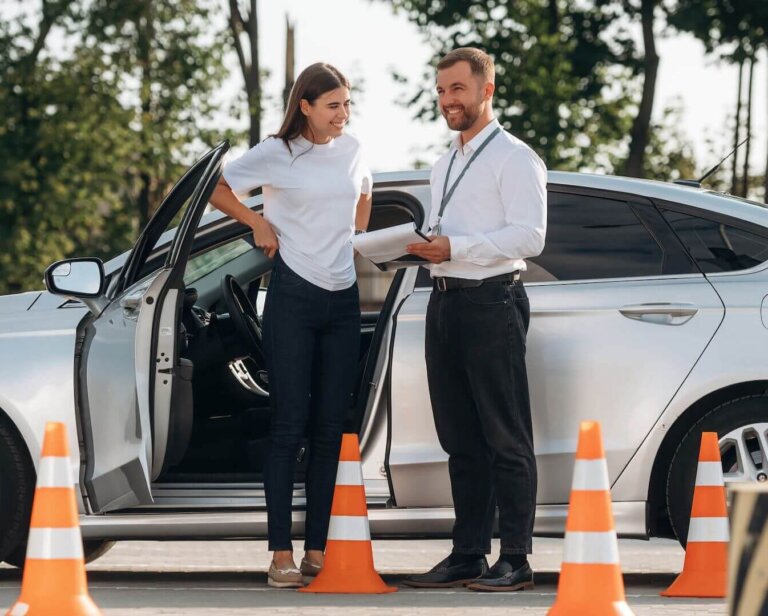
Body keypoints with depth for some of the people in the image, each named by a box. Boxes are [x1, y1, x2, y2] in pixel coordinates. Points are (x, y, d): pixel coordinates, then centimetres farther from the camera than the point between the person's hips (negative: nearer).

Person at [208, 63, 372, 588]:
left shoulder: (353, 151, 8)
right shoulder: (277, 153, -5)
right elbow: (218, 190, 4)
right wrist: (259, 224, 0)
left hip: (343, 298, 5)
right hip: (293, 295, -5)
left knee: (330, 427, 5)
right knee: (289, 425, -6)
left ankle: (318, 549, 9)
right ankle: (281, 555, -5)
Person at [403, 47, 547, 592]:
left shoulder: (513, 158, -5)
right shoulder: (445, 166, 22)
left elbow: (529, 236, -15)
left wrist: (454, 248, -20)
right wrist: (424, 247, 7)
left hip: (492, 302, -8)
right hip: (446, 302, 8)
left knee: (506, 439, -6)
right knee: (461, 440, 9)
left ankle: (516, 560, -6)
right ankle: (468, 556, 13)